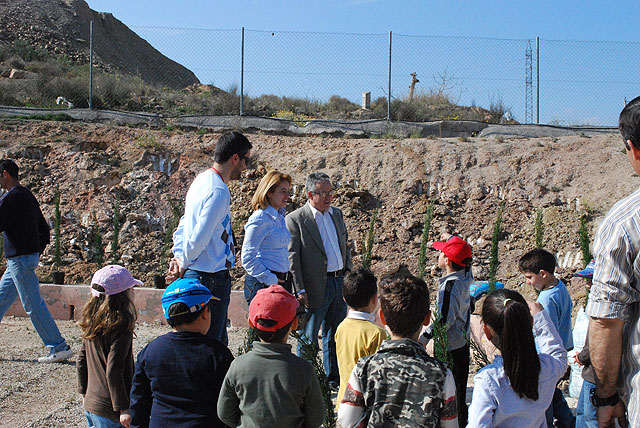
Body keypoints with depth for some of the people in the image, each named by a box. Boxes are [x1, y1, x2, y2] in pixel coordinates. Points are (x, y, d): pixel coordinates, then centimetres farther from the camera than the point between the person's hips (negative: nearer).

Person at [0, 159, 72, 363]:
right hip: (30, 256, 10)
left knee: (33, 305, -6)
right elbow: (44, 229, 19)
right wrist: (37, 252, 20)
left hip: (20, 258, -10)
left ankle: (59, 348, -4)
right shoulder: (28, 196, 16)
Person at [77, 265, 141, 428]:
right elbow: (113, 372, -22)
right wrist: (123, 408, -16)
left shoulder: (92, 323, 3)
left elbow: (81, 362, 12)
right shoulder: (121, 326, -20)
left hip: (91, 404, 8)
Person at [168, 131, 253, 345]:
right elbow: (200, 237, -23)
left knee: (219, 343, 18)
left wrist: (178, 256, 10)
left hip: (195, 274, 10)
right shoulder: (218, 191, -20)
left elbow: (184, 224, 18)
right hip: (212, 277, -10)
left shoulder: (201, 181, 12)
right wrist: (183, 265, -8)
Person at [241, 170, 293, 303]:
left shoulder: (280, 217, 13)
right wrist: (270, 280, -15)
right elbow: (248, 258, -15)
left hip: (282, 281, 8)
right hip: (262, 284, -8)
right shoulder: (259, 219, -12)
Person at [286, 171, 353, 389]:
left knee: (335, 334, 16)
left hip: (340, 282, 7)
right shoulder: (294, 219, -10)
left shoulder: (337, 214, 11)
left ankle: (334, 379, 28)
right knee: (308, 338, 3)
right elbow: (292, 257, -12)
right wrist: (300, 289, -15)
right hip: (316, 287, -6)